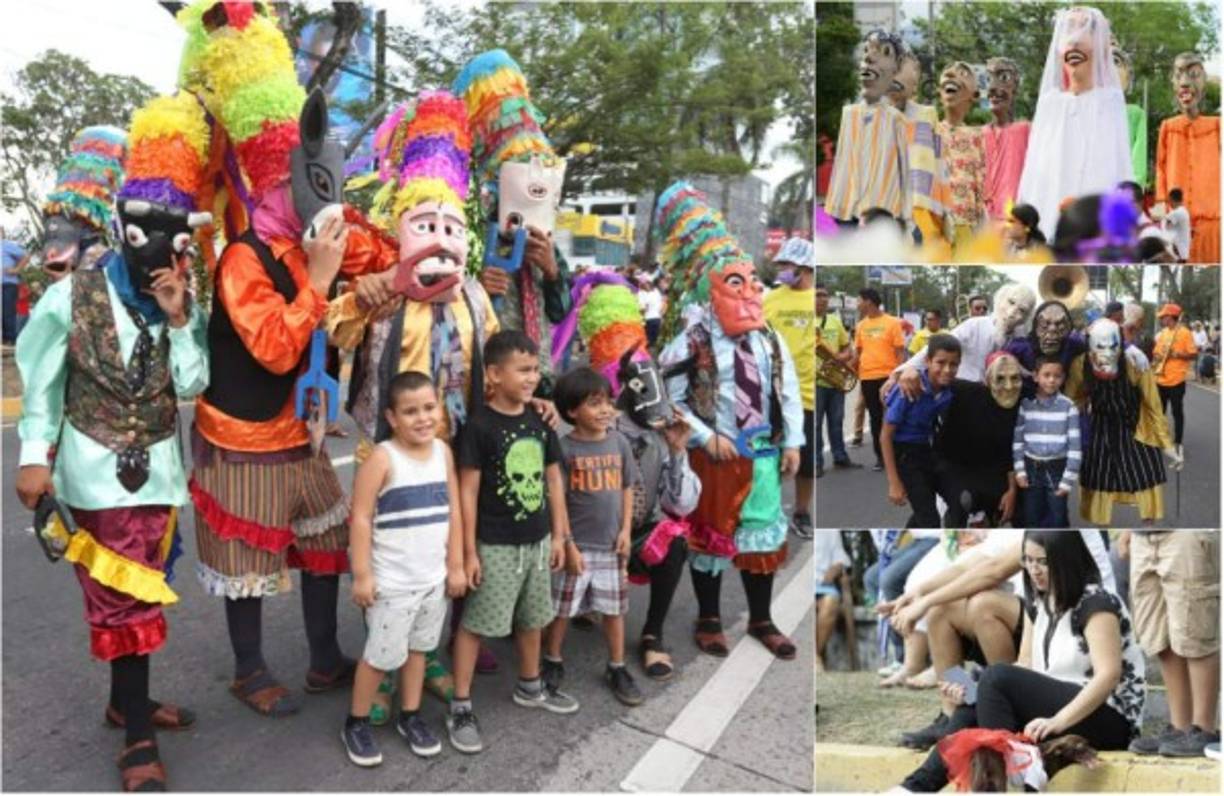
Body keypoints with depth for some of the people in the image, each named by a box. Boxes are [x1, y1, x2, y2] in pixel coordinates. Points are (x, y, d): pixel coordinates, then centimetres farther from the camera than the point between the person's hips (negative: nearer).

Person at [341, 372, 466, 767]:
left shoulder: (443, 451, 1)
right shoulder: (382, 458, -16)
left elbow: (453, 511, 6)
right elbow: (361, 518, -15)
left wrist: (455, 565, 7)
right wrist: (362, 575, -15)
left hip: (433, 577, 5)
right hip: (392, 581, -5)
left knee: (419, 648, 18)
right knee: (382, 655, 5)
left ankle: (410, 716, 35)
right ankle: (355, 723, 25)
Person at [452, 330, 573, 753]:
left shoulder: (540, 421, 2)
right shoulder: (480, 425, -15)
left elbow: (553, 479, 9)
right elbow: (468, 490, -14)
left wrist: (559, 535, 9)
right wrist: (469, 550, -14)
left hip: (537, 540, 6)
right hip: (495, 545, -6)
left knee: (532, 618, 20)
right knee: (476, 623, 3)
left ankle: (530, 686, 40)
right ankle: (461, 707, 14)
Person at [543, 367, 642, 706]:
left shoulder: (619, 442, 1)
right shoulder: (564, 448, -11)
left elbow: (626, 489, 9)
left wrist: (625, 530, 1)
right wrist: (567, 544, -12)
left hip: (610, 545, 4)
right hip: (576, 544, -3)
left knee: (614, 608, 13)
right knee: (562, 608, 9)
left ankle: (617, 669, 28)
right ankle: (552, 664, 29)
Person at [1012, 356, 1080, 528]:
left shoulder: (1068, 406, -6)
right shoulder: (1025, 404, 0)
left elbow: (1074, 444, -6)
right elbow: (1018, 440, 4)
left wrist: (1068, 479, -9)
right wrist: (1020, 470, -2)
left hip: (1057, 469, -2)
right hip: (1032, 468, 2)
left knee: (1057, 519, 5)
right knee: (1032, 519, 11)